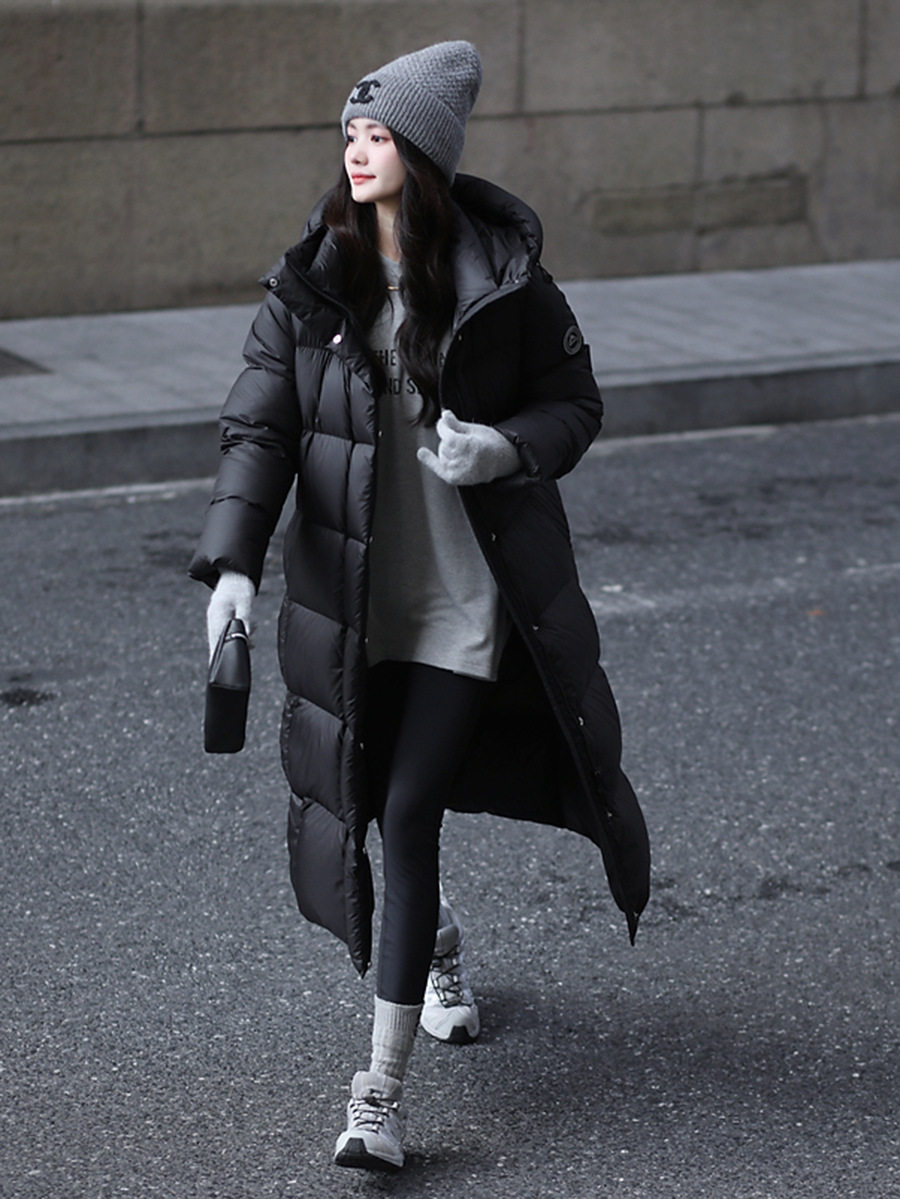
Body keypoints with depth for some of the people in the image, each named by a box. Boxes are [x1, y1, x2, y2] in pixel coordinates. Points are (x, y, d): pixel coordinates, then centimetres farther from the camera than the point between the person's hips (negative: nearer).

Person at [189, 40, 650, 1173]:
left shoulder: (502, 278, -8)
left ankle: (382, 1092, -4)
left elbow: (576, 401, 2)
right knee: (377, 803, 15)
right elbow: (258, 429, -3)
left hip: (470, 595, -3)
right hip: (354, 599, 3)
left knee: (410, 813, -9)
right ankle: (438, 942, 51)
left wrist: (506, 445, -19)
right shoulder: (310, 282, -2)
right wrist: (232, 563, -15)